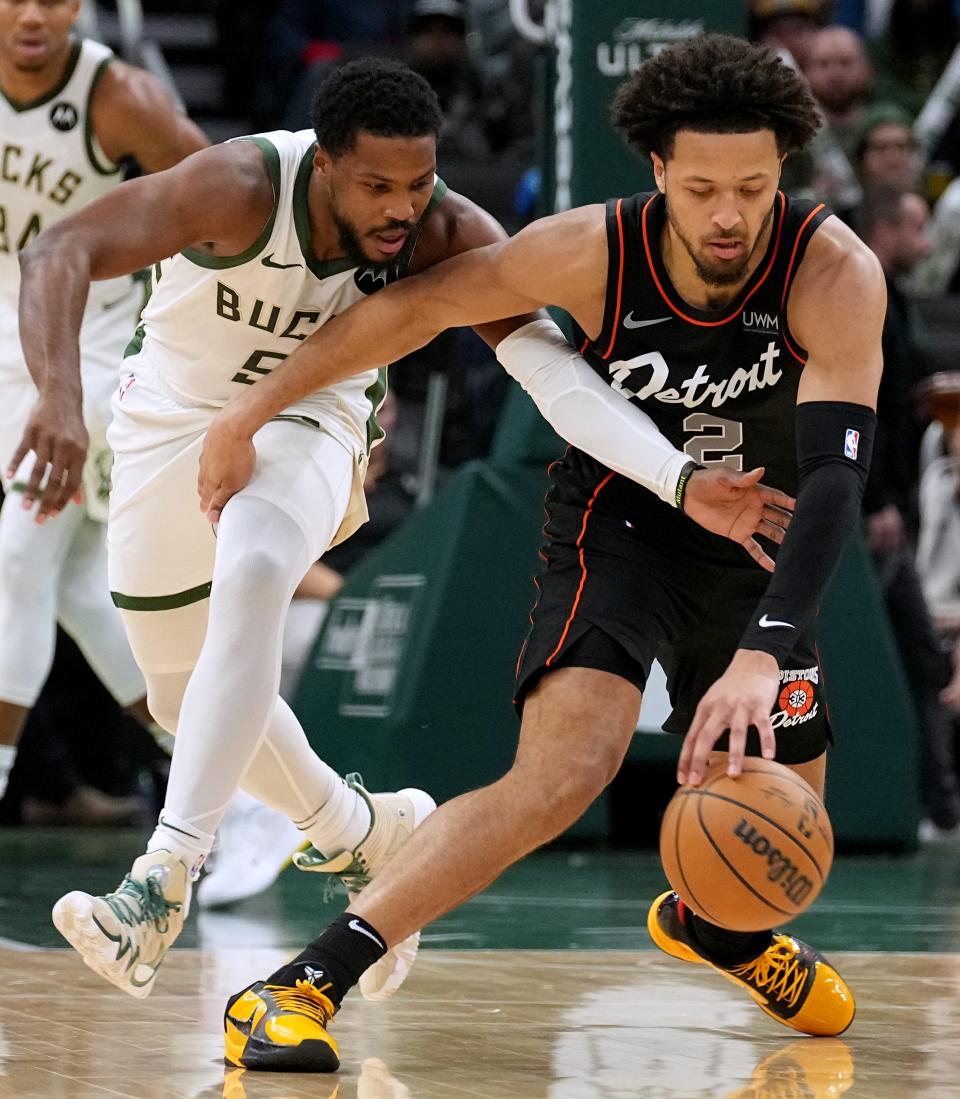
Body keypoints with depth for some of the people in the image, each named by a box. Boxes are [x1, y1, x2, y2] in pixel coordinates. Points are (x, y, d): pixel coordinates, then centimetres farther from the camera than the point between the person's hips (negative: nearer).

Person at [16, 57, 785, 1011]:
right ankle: (361, 832, 37)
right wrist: (60, 400, -57)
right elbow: (61, 252, -40)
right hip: (172, 422, 1)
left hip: (307, 423, -1)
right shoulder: (243, 189, -34)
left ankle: (164, 876, -35)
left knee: (252, 577, -33)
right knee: (186, 698, 11)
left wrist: (684, 484, -38)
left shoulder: (445, 236, -25)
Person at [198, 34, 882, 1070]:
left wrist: (763, 653, -50)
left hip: (746, 545, 3)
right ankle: (296, 989, -33)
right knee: (568, 767, -29)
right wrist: (248, 412, -8)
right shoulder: (594, 251, -27)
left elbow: (834, 472, -37)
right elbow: (416, 306, -13)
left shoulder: (836, 274, -29)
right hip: (617, 521, -3)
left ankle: (707, 923, 53)